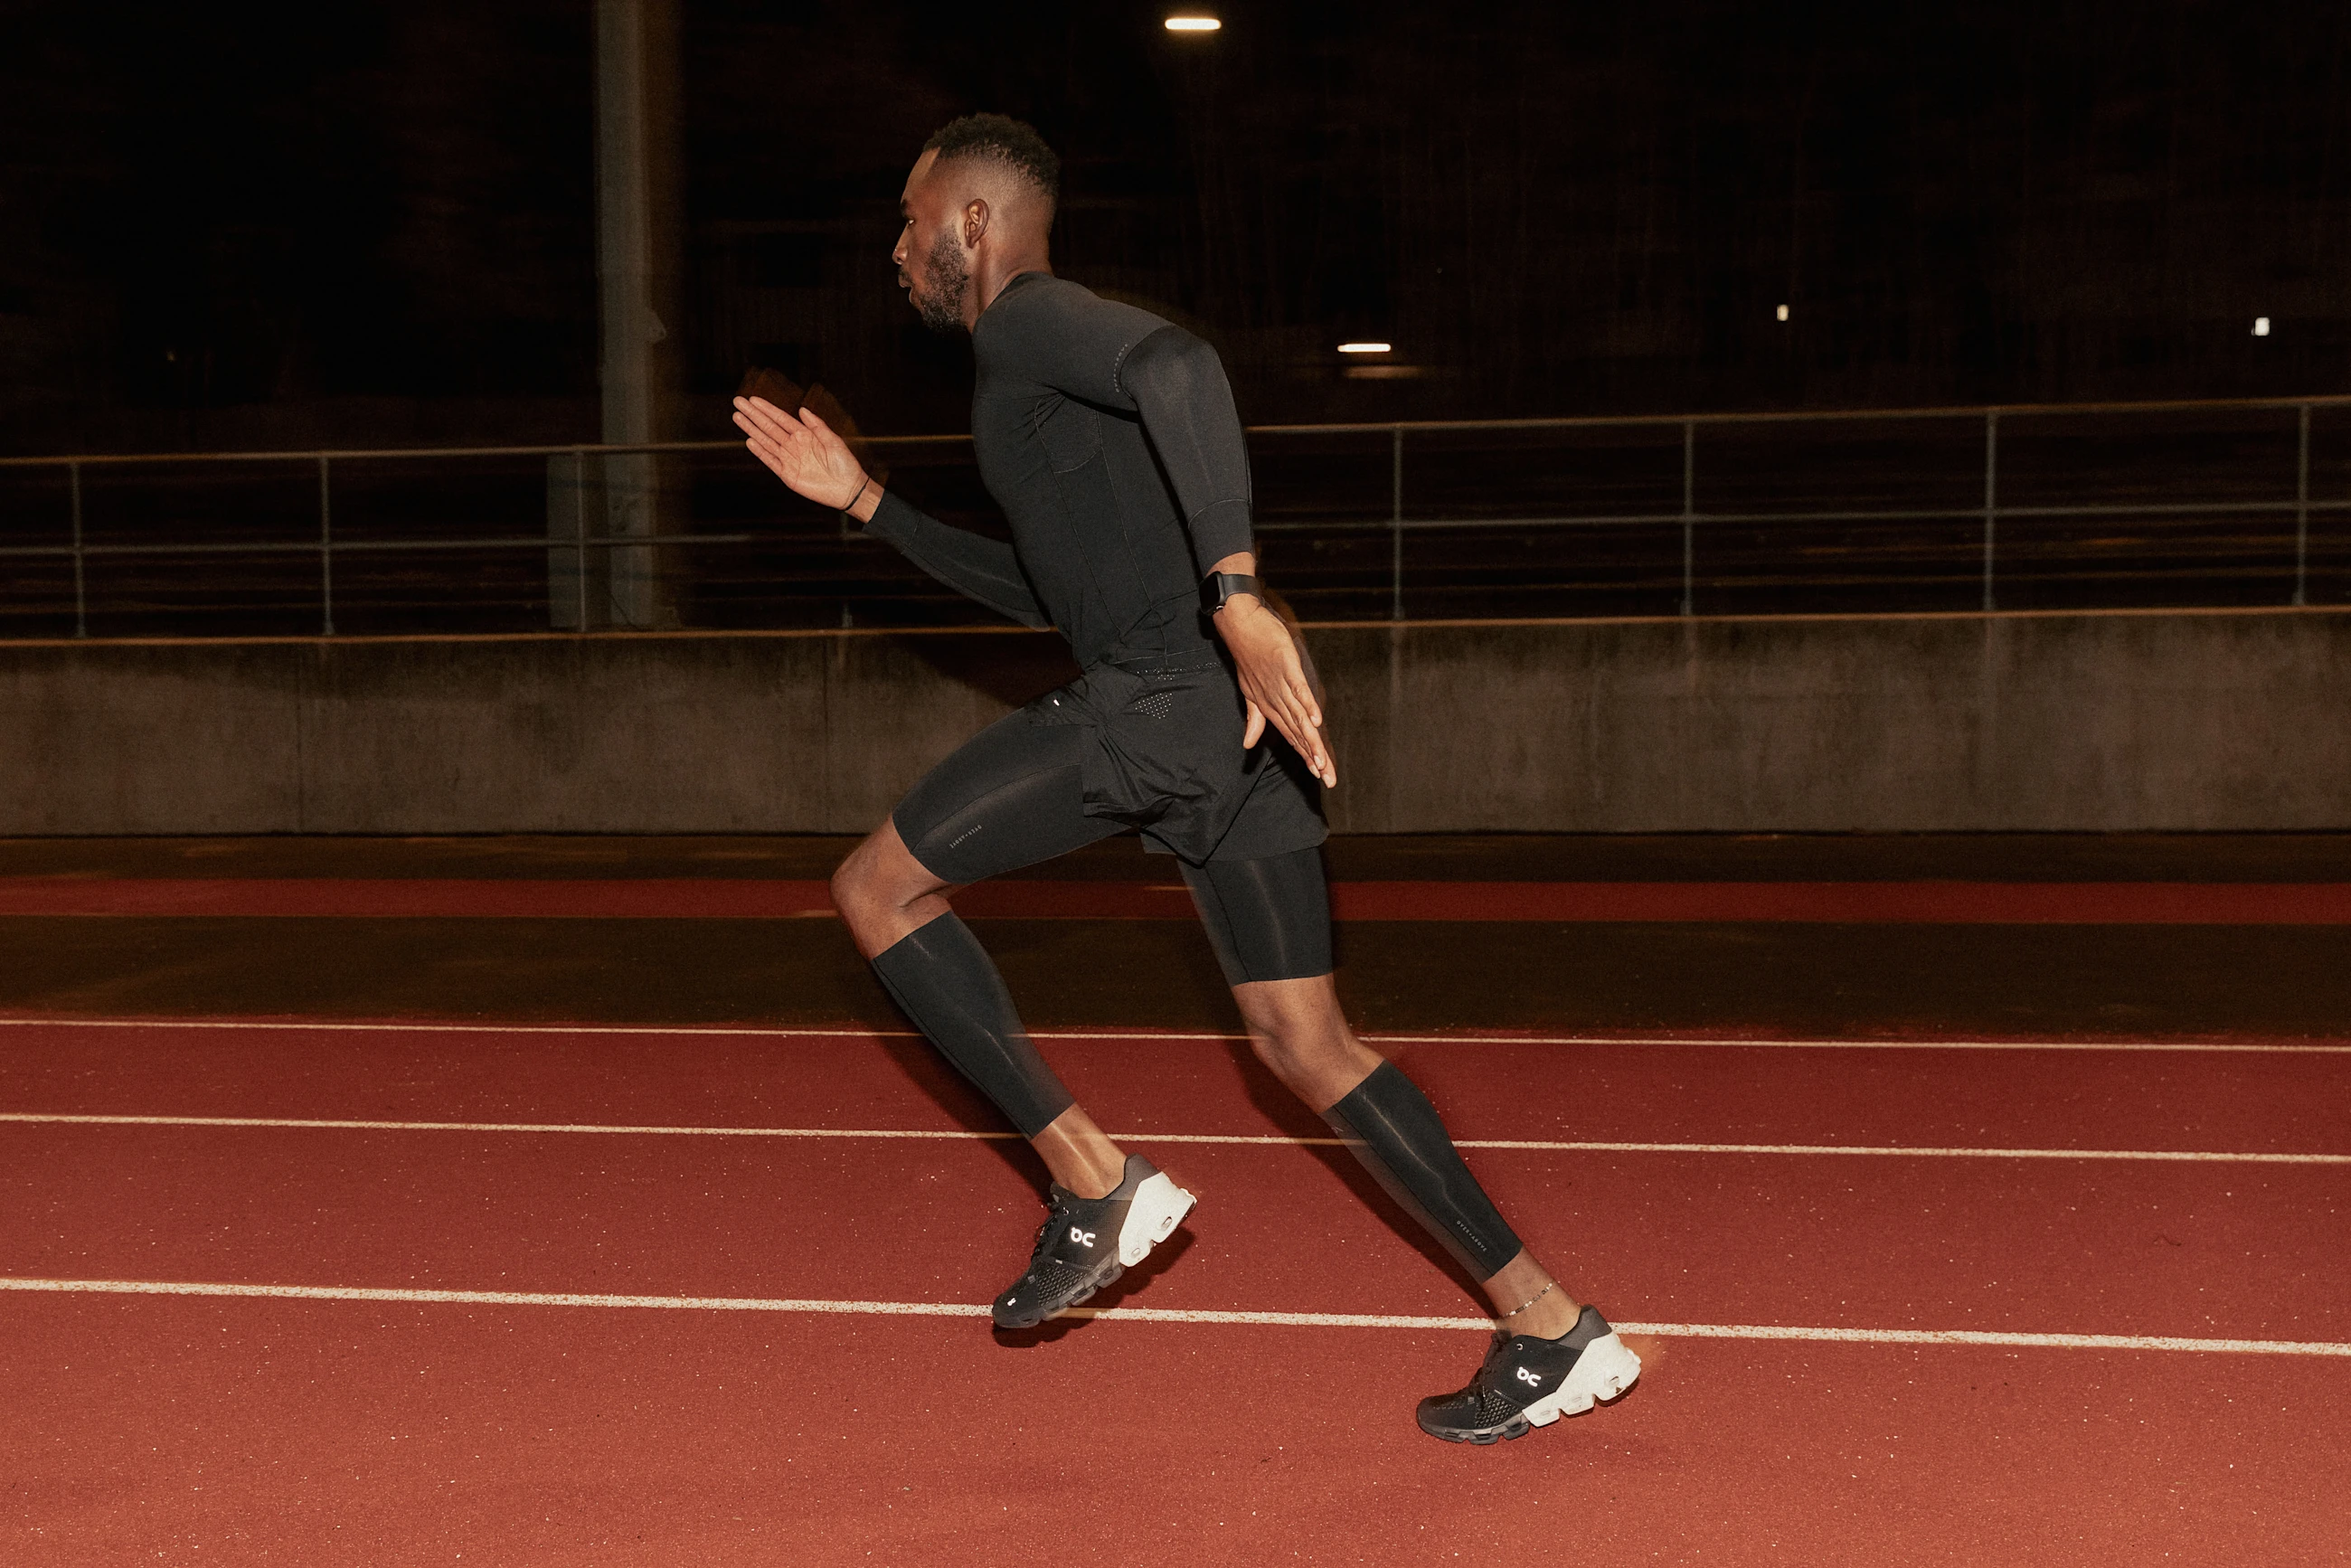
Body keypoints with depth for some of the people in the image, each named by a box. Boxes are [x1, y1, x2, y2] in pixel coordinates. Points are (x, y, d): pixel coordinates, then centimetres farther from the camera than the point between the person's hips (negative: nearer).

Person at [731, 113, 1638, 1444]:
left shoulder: (1029, 319, -1)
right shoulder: (1044, 362, 29)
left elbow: (1181, 366, -24)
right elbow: (1044, 593, 37)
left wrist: (1235, 591, -34)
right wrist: (866, 501, 37)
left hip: (1167, 697, -10)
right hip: (1238, 711, 10)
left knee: (878, 887, 2)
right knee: (1306, 1047, 12)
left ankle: (1096, 1183, 0)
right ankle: (1551, 1330, 11)